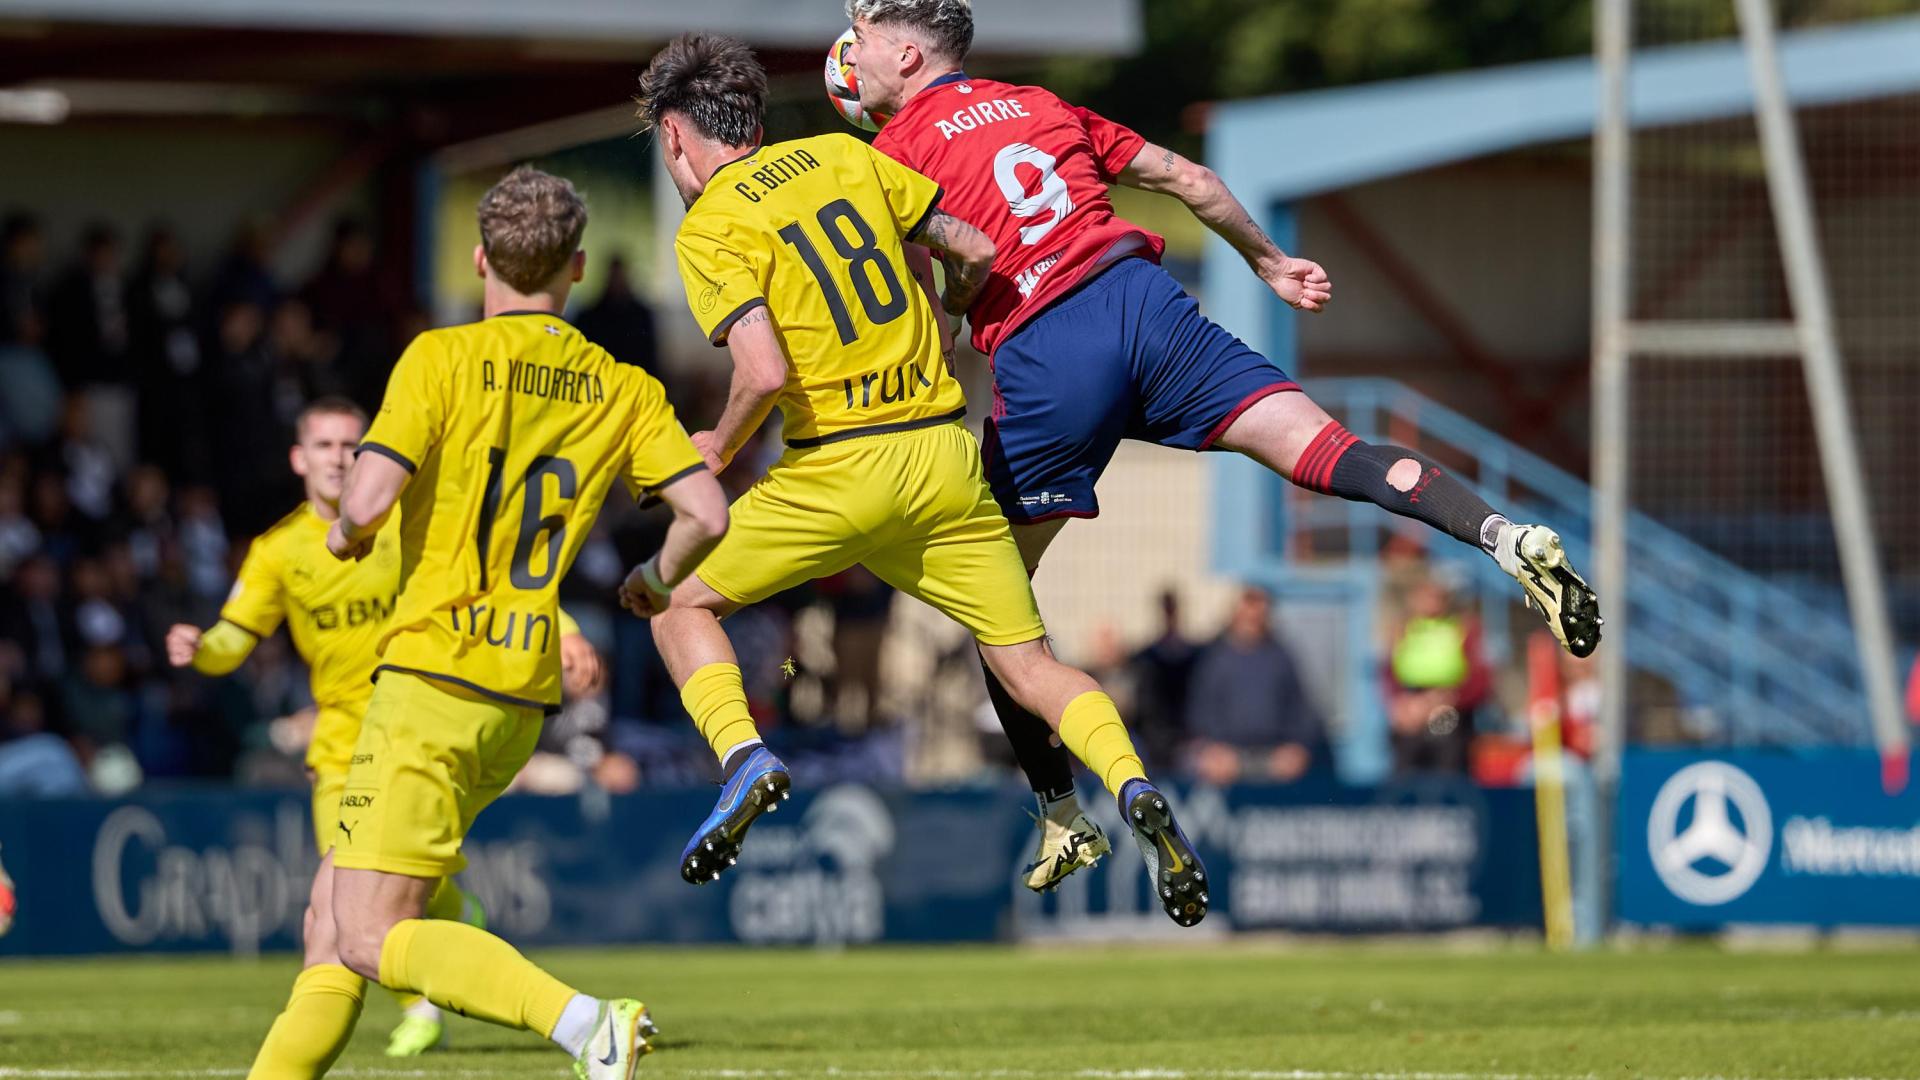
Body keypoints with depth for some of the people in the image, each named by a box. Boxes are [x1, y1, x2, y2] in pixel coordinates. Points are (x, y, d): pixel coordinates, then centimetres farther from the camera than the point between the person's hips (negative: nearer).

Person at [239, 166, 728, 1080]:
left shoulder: (442, 358, -7)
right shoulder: (620, 390, 7)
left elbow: (366, 502, -17)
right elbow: (705, 514, -2)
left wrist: (347, 534, 7)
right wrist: (655, 581, 20)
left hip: (434, 678, -7)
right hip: (522, 702, 7)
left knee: (374, 938, -12)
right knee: (334, 906, 17)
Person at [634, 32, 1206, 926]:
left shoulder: (710, 231, -5)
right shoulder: (844, 156, 12)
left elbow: (765, 375, -17)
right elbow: (977, 250, 14)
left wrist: (717, 450, 2)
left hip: (840, 469, -5)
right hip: (946, 455, 5)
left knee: (676, 598, 14)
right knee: (1028, 665, 8)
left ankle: (741, 753, -11)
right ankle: (1130, 784, -20)